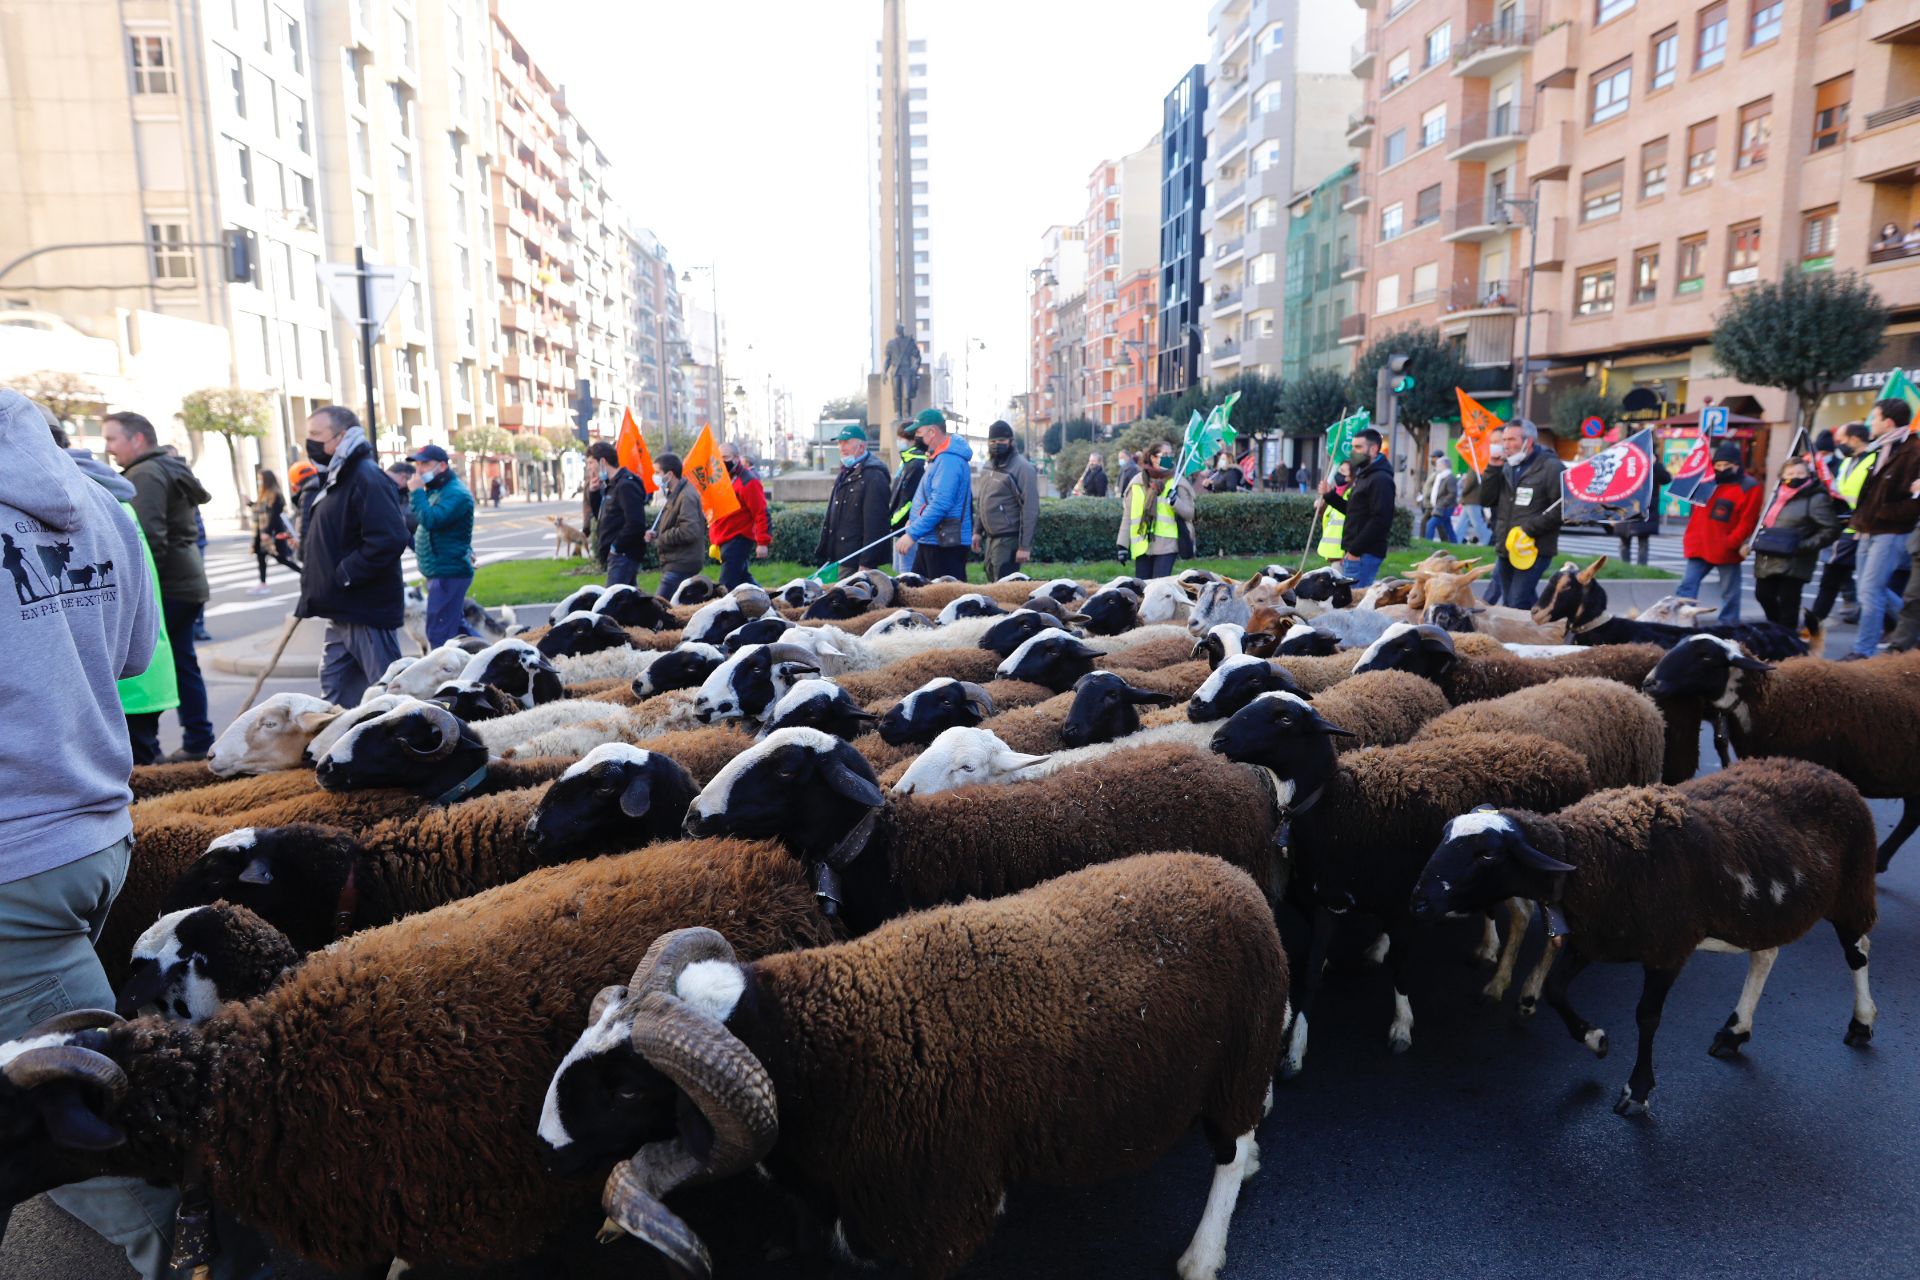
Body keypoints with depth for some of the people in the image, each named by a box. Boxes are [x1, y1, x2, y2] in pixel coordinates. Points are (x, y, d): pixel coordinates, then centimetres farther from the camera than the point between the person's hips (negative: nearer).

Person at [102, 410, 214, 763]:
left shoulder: (146, 475, -12)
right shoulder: (172, 469, 19)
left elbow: (149, 537, -23)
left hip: (166, 586, -10)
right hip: (186, 582, 10)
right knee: (181, 663, 12)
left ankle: (139, 747, -1)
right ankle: (197, 741, 15)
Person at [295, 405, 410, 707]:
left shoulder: (367, 477, -16)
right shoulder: (339, 477, 16)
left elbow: (388, 541, -28)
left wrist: (341, 576, -21)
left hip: (369, 612, -11)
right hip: (343, 611, 11)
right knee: (335, 686, 16)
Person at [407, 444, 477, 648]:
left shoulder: (456, 493, -16)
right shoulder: (434, 491, 16)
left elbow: (430, 520, -27)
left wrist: (416, 492, -16)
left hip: (449, 574, -11)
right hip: (441, 572, 11)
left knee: (439, 633, -11)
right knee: (457, 627, 17)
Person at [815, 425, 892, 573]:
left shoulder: (874, 476, -13)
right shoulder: (845, 474, 19)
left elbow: (874, 523, -20)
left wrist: (867, 563, -23)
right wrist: (821, 554, 21)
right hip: (836, 558, 9)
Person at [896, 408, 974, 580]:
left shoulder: (948, 460, -17)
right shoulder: (938, 458, 18)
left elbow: (940, 504, -25)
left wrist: (912, 534, -22)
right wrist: (913, 520, 17)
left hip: (945, 544, -11)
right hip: (930, 540, 11)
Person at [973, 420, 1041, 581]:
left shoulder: (1022, 468, -14)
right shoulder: (988, 467, 12)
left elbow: (1030, 510, -18)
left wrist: (1025, 546, -21)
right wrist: (977, 531, 16)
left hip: (1009, 539, -8)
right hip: (990, 537, 8)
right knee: (993, 581, 15)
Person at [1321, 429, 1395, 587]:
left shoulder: (1381, 479, -13)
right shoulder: (1363, 476, 19)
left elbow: (1380, 520, -21)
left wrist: (1354, 550, -21)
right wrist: (1330, 495, 11)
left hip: (1364, 554, -10)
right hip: (1354, 551, 10)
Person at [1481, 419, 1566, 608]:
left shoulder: (1551, 467, -7)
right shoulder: (1507, 467, 13)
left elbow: (1561, 508, -13)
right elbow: (1486, 500, 8)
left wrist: (1529, 529, -17)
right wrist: (1493, 469, -2)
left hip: (1534, 550, -7)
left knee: (1518, 606, -12)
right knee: (1508, 604, 13)